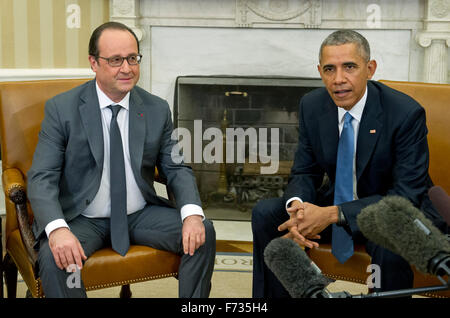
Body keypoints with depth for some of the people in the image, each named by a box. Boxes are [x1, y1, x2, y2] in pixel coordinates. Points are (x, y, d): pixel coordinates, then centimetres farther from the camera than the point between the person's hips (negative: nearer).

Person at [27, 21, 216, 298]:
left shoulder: (157, 109, 2)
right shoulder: (61, 109, -8)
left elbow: (176, 168, 4)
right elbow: (42, 178, -13)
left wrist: (192, 213, -18)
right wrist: (58, 229, -33)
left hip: (140, 215, 3)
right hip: (82, 219, -3)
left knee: (203, 233, -16)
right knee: (55, 257, -34)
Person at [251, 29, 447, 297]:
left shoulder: (406, 113, -21)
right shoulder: (312, 105, -5)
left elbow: (405, 195, -24)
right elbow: (305, 172, 1)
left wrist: (333, 214, -34)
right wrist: (297, 206, -25)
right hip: (336, 202, 5)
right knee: (265, 213, -10)